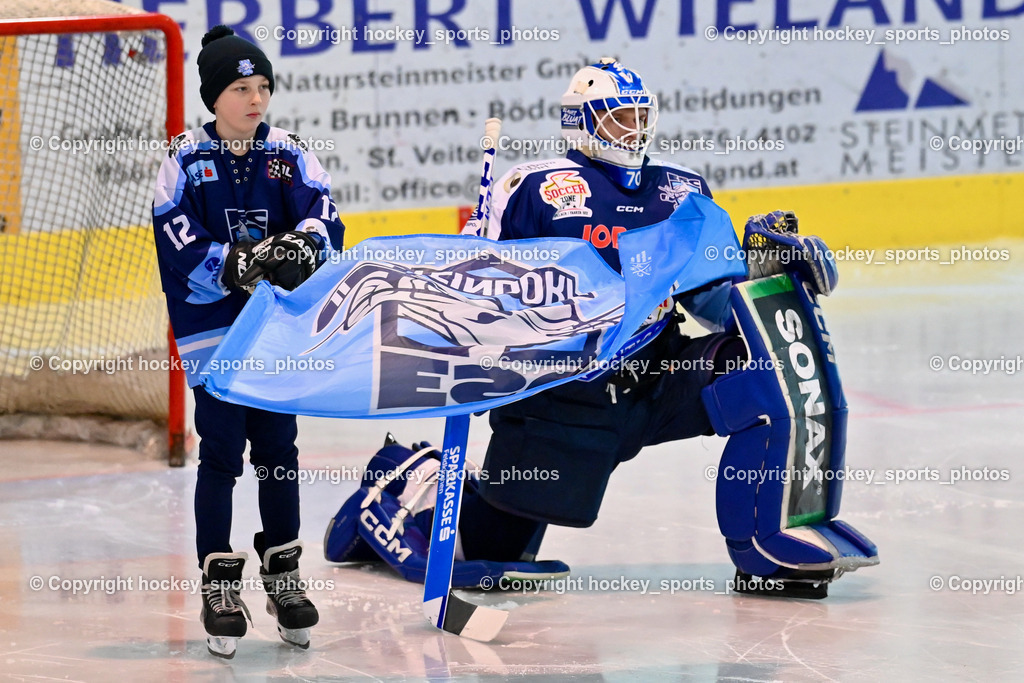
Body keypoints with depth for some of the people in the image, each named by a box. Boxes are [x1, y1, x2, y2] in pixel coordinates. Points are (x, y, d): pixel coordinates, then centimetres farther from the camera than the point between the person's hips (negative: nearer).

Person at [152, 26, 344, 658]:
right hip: (211, 322, -3)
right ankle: (220, 582, 5)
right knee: (222, 450, -4)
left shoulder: (288, 154, 3)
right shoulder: (186, 160, -4)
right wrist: (236, 263, -25)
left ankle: (283, 574, 22)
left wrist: (304, 244, -30)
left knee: (278, 447, 8)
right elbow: (179, 246, -12)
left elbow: (325, 216, -9)